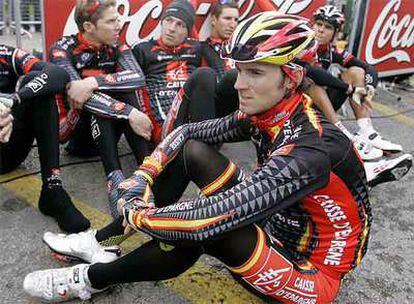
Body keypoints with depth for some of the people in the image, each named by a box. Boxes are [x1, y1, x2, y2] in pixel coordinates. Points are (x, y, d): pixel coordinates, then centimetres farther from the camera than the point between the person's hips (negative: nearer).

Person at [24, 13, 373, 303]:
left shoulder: (310, 151, -34)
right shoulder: (265, 114, -9)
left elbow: (208, 219, -39)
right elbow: (187, 132, -1)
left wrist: (135, 212, -23)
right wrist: (141, 179, -13)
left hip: (313, 276, -7)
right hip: (282, 229, 7)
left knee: (207, 228, -31)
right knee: (194, 151, -12)